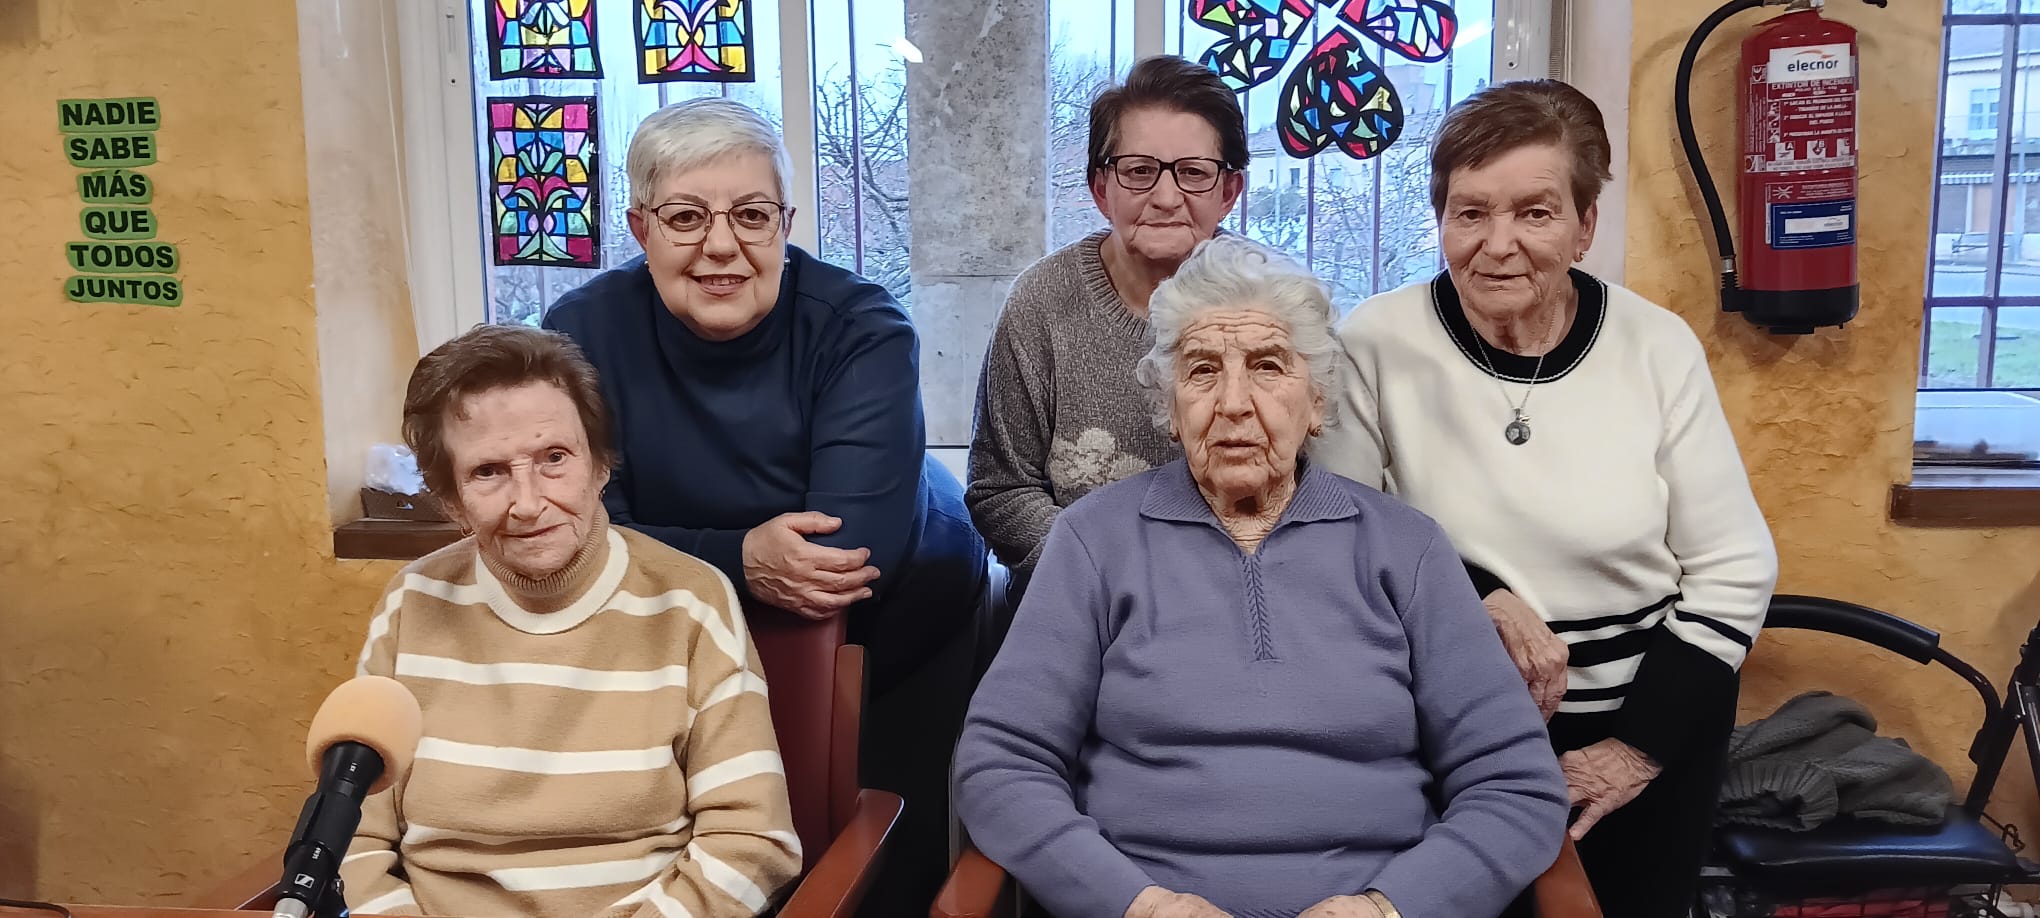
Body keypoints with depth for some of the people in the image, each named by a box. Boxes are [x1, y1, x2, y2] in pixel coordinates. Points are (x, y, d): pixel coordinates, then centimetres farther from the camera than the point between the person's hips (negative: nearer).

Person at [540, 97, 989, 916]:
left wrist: (685, 559, -29)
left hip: (895, 619, -1)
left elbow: (856, 549, -31)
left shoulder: (860, 327, -22)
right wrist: (741, 562, -31)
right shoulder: (585, 333, -14)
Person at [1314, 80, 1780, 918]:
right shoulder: (1379, 344, -13)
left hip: (1646, 725, 2)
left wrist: (1643, 746, -9)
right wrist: (1482, 598, -21)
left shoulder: (1658, 347, -10)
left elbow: (1733, 569, -5)